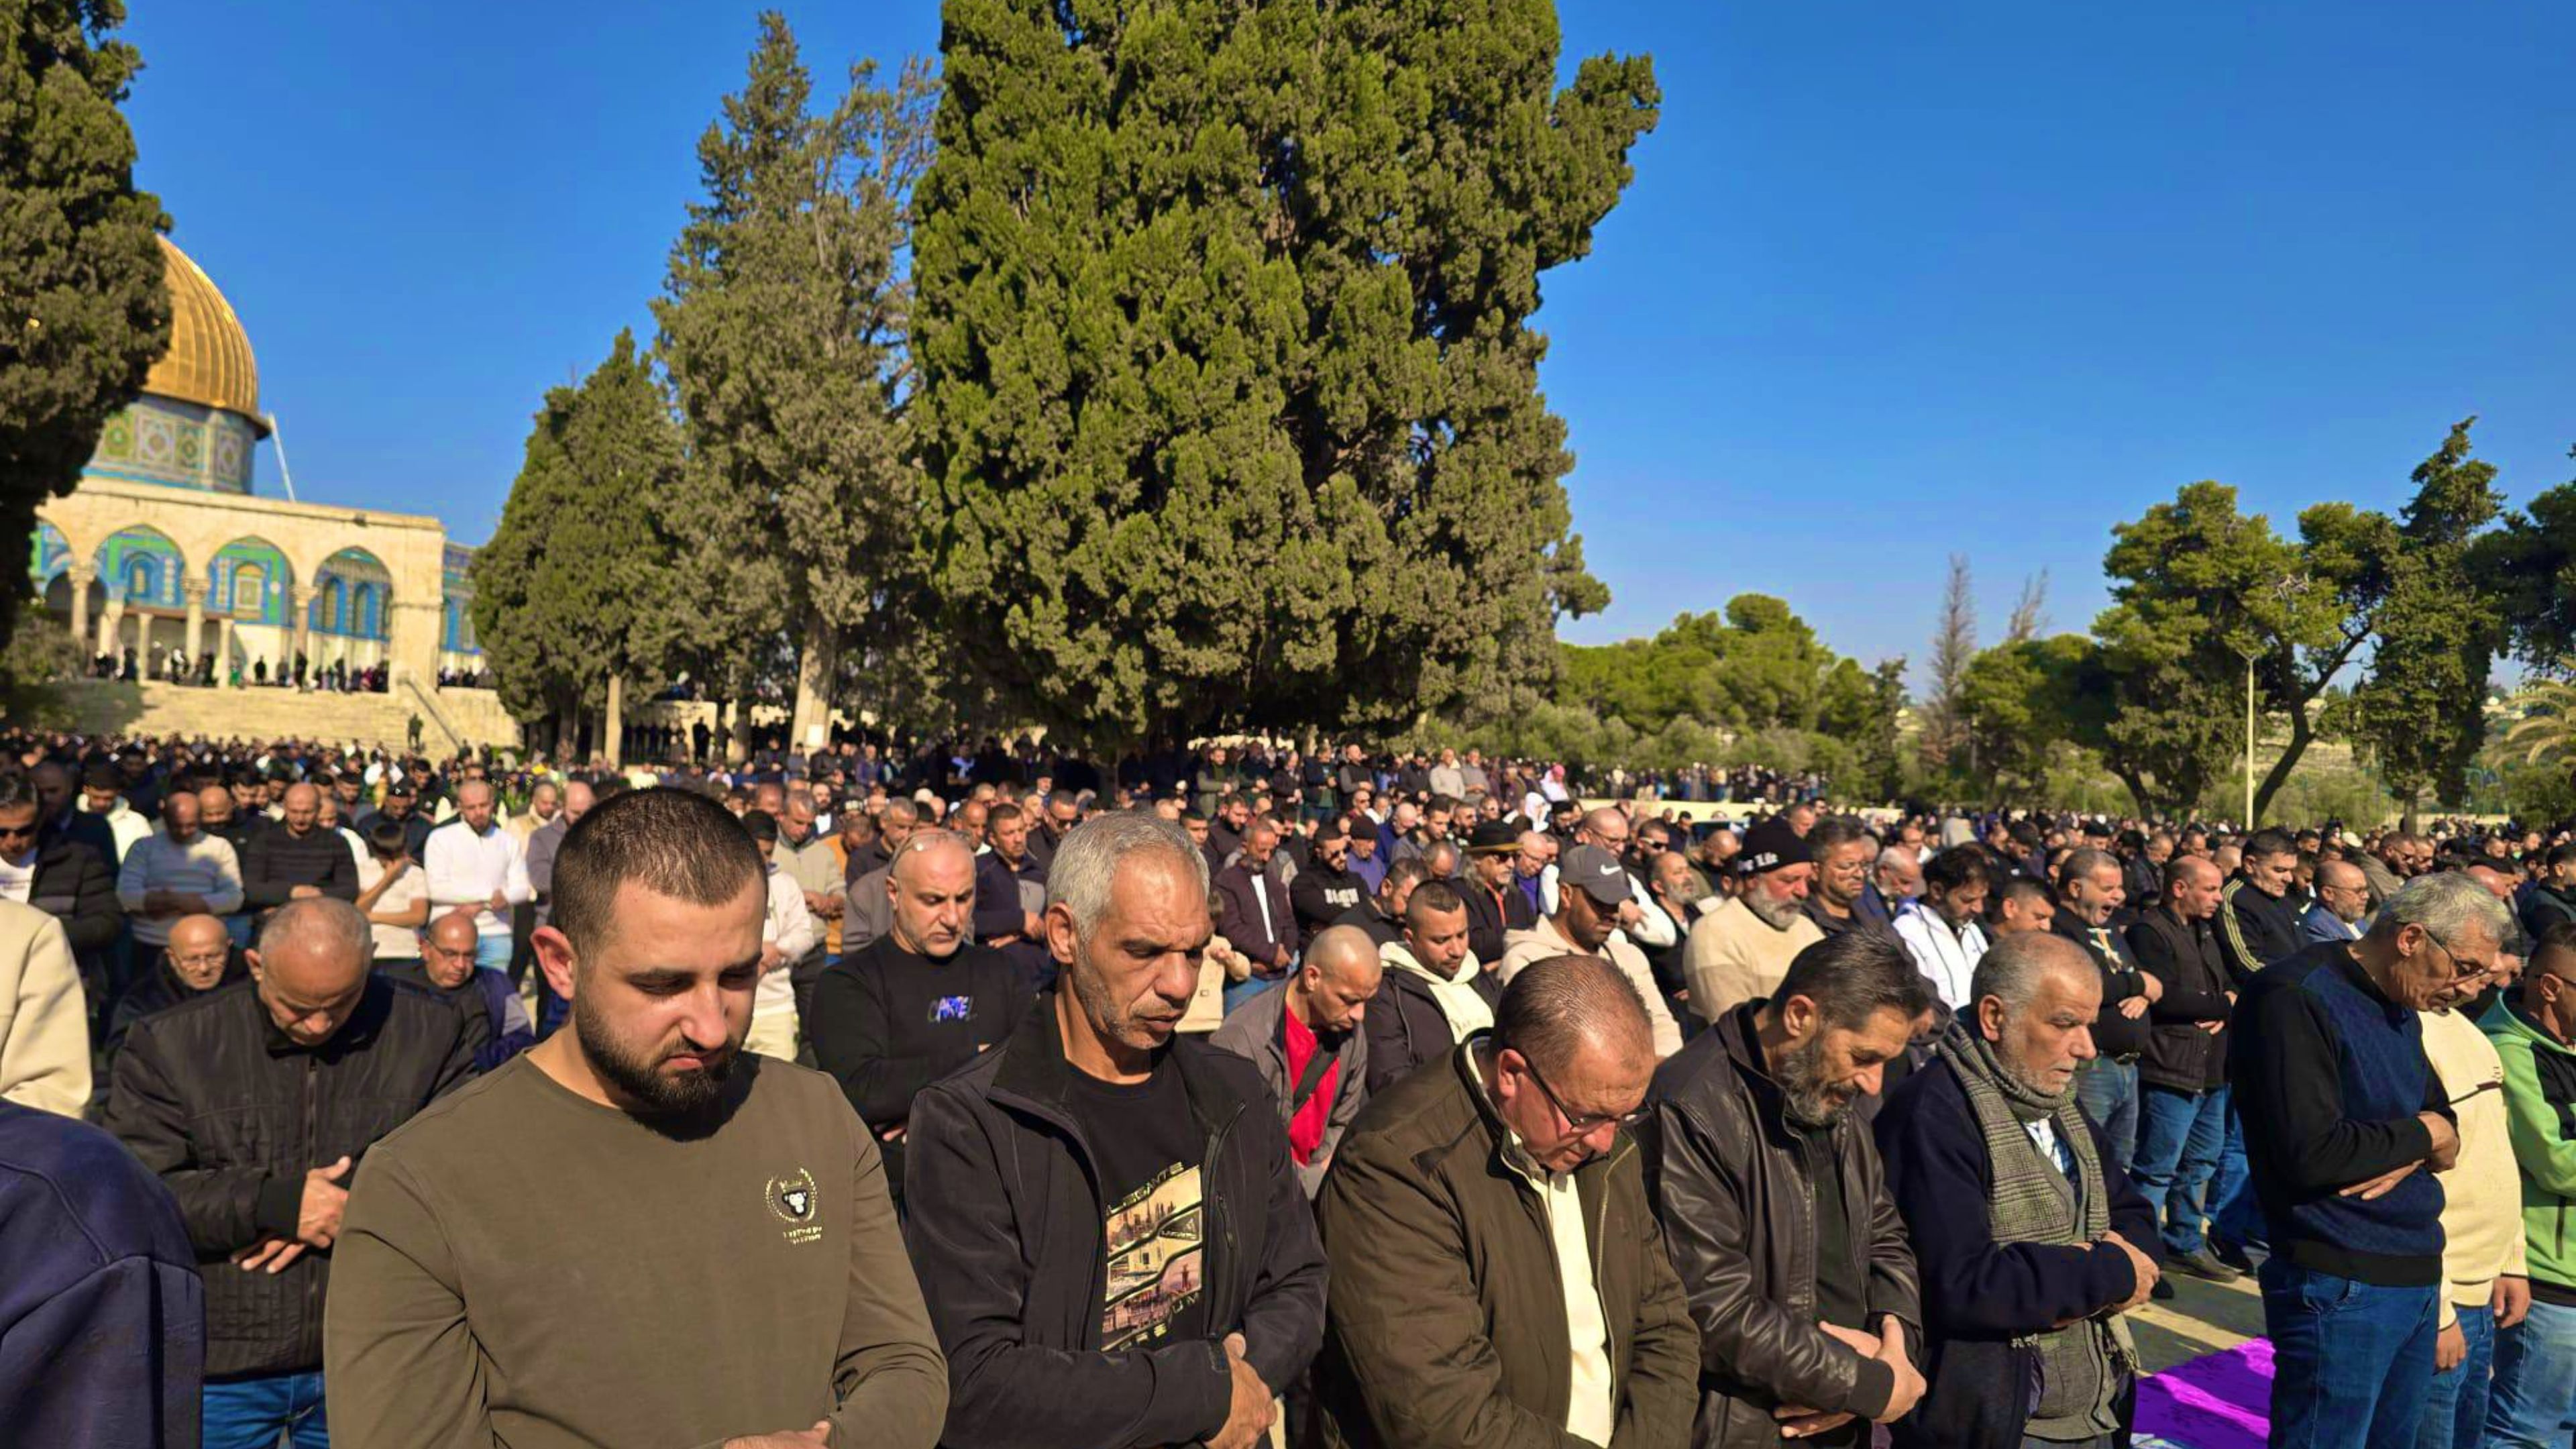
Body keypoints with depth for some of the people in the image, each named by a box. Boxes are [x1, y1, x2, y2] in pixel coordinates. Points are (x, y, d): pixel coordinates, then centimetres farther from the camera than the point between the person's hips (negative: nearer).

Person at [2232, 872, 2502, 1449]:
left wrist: (2406, 1155, -10)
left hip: (2418, 1275, 9)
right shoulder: (2295, 999, -18)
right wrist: (2419, 1135, -9)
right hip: (2342, 1287, -9)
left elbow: (2443, 1125, 14)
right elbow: (2312, 1154, -25)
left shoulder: (2402, 1011, 13)